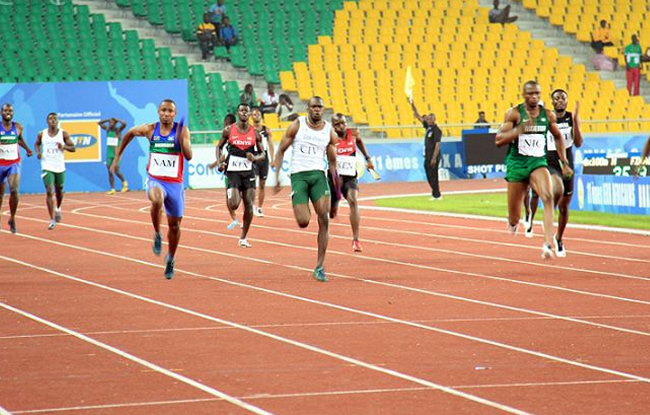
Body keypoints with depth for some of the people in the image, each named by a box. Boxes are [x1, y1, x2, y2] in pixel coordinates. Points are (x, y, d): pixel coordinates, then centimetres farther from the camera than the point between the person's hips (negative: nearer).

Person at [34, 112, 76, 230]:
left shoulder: (63, 134, -2)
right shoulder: (42, 134, 0)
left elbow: (73, 148, 0)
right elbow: (37, 144, 19)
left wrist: (64, 146, -20)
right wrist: (38, 152, -2)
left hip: (60, 167, 1)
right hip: (47, 167, -1)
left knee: (59, 190, 16)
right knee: (49, 192, -12)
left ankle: (58, 209, 49)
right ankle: (52, 220, -10)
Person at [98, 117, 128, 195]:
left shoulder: (118, 130, -6)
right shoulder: (108, 129, 8)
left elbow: (124, 124, -24)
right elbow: (99, 123, 18)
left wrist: (117, 120, -10)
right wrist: (108, 120, 7)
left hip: (116, 153, -5)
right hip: (109, 153, 5)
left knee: (116, 171, -7)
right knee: (110, 172, 2)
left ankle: (124, 182, 20)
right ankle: (112, 189, 5)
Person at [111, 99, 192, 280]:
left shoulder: (182, 130, -7)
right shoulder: (149, 129, -2)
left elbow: (188, 156, -17)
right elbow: (130, 133, 18)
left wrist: (181, 139, -32)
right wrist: (117, 156, 21)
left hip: (175, 183, 1)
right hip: (155, 180, -1)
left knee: (174, 225, 12)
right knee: (157, 200, -38)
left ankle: (171, 258, 37)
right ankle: (157, 234, -15)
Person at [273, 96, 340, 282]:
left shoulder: (329, 131, 9)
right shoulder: (297, 125, 2)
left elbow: (332, 161, 16)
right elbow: (281, 150, 6)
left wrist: (336, 176, -3)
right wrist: (277, 175, -3)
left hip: (319, 175, 2)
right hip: (299, 175, -2)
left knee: (324, 219, -13)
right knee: (303, 222, -15)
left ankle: (319, 267, -7)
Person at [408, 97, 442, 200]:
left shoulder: (437, 130, -13)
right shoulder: (428, 127, 11)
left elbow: (437, 145, -18)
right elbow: (418, 117, 16)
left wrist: (434, 158, -21)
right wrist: (413, 106, 8)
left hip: (433, 157, -8)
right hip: (427, 157, 8)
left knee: (433, 176, -6)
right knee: (429, 176, 10)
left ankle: (437, 195, -1)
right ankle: (435, 194, 15)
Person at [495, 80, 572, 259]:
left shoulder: (548, 115, 4)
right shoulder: (514, 113, -6)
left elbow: (558, 137, 21)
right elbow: (498, 140, -12)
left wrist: (564, 163, 19)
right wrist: (520, 129, -24)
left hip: (538, 162, 1)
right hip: (516, 163, -1)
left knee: (548, 196, -30)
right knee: (514, 218, 5)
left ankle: (548, 244, -35)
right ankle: (513, 222, 46)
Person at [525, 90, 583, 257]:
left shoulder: (572, 119, 1)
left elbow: (578, 143, -10)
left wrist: (575, 120, -18)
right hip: (549, 164, -3)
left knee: (564, 206, 12)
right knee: (558, 189, -36)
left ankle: (559, 239, 32)